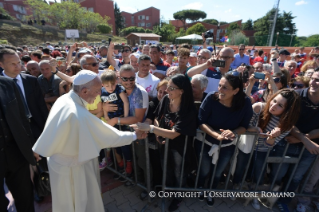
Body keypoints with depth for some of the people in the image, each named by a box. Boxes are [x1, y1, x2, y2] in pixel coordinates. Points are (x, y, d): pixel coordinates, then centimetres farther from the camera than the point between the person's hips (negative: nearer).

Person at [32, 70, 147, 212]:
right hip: (73, 167, -8)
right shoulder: (80, 115, -37)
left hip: (58, 158, 8)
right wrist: (134, 135, -15)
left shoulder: (63, 99, -10)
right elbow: (110, 136, -28)